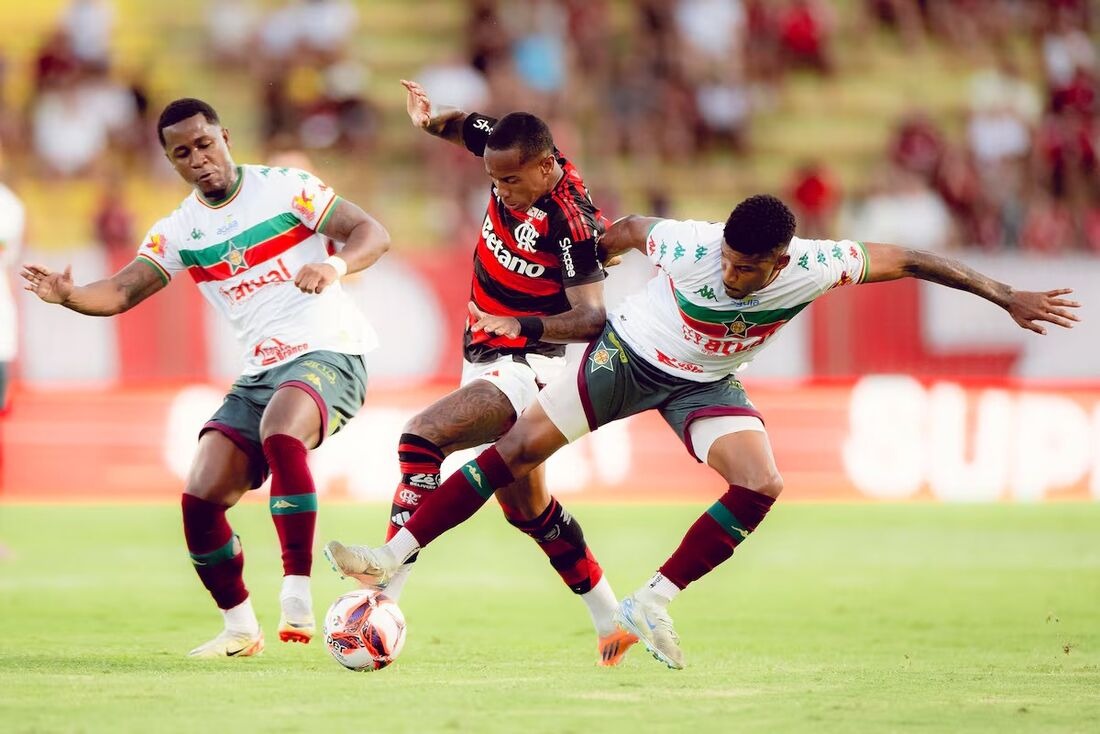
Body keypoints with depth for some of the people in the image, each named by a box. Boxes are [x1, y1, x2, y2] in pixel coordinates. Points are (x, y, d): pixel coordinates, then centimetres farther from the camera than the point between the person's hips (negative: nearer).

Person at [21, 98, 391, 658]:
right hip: (259, 374, 6)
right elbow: (121, 292, -1)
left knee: (280, 434, -37)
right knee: (201, 497, -8)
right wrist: (69, 296, -22)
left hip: (327, 353, -6)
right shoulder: (178, 231, 10)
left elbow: (372, 233, -7)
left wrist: (335, 264, -29)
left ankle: (297, 601, -36)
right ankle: (239, 628, 14)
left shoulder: (283, 188, -2)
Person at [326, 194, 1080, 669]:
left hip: (707, 384, 2)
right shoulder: (689, 245, -33)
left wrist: (1007, 297, -16)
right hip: (629, 354, -2)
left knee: (761, 485, -22)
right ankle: (398, 555, -2)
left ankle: (652, 602, -12)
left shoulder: (812, 268, -29)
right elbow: (629, 230, -10)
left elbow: (908, 260, -19)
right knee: (516, 449, -10)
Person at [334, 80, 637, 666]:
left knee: (422, 438, -28)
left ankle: (389, 574, -34)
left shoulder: (572, 223, -26)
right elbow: (469, 129, 14)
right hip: (486, 360, 9)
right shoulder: (514, 157, -6)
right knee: (527, 510, 19)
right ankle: (611, 623, 31)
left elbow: (593, 318, -29)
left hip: (527, 367, -9)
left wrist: (521, 326, -42)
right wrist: (431, 120, -8)